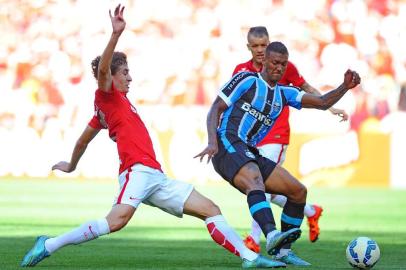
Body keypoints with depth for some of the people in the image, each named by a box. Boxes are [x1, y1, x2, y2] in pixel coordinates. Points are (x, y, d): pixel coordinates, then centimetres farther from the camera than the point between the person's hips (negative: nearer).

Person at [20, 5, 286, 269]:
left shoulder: (112, 104, 27)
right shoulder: (107, 96, 3)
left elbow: (84, 139, 34)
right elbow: (102, 69, -19)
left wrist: (71, 166, 47)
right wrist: (116, 34, -29)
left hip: (156, 177, 10)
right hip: (139, 170, -10)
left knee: (211, 210, 7)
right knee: (118, 220, -31)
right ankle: (49, 245, -23)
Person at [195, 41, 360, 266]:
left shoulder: (284, 94, 22)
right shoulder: (247, 80, 3)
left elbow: (322, 102, 22)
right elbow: (216, 109, -2)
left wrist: (345, 87, 4)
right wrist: (212, 142, -16)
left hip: (251, 154, 8)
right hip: (228, 144, -8)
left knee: (298, 191, 5)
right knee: (255, 182, -36)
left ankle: (281, 250, 12)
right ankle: (272, 235, -59)